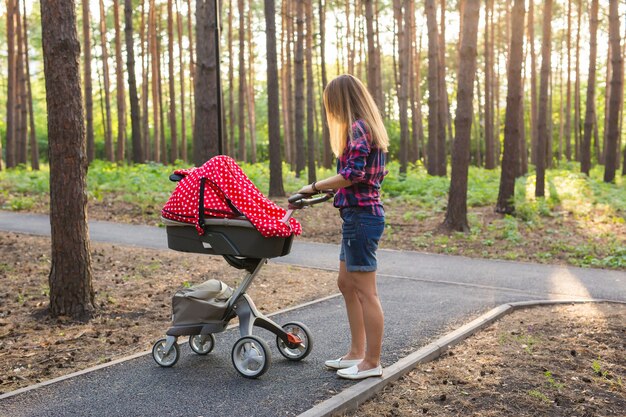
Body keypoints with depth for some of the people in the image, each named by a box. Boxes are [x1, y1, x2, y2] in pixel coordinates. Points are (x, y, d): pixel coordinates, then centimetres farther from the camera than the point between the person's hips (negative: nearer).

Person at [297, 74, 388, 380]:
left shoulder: (358, 128, -13)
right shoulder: (370, 128, 17)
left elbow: (353, 174, -22)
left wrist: (315, 187, -13)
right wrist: (337, 189, 18)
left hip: (361, 216, -11)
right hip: (362, 214, 11)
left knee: (365, 291, -2)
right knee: (347, 284, 17)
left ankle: (372, 363, 9)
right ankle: (356, 353, 26)